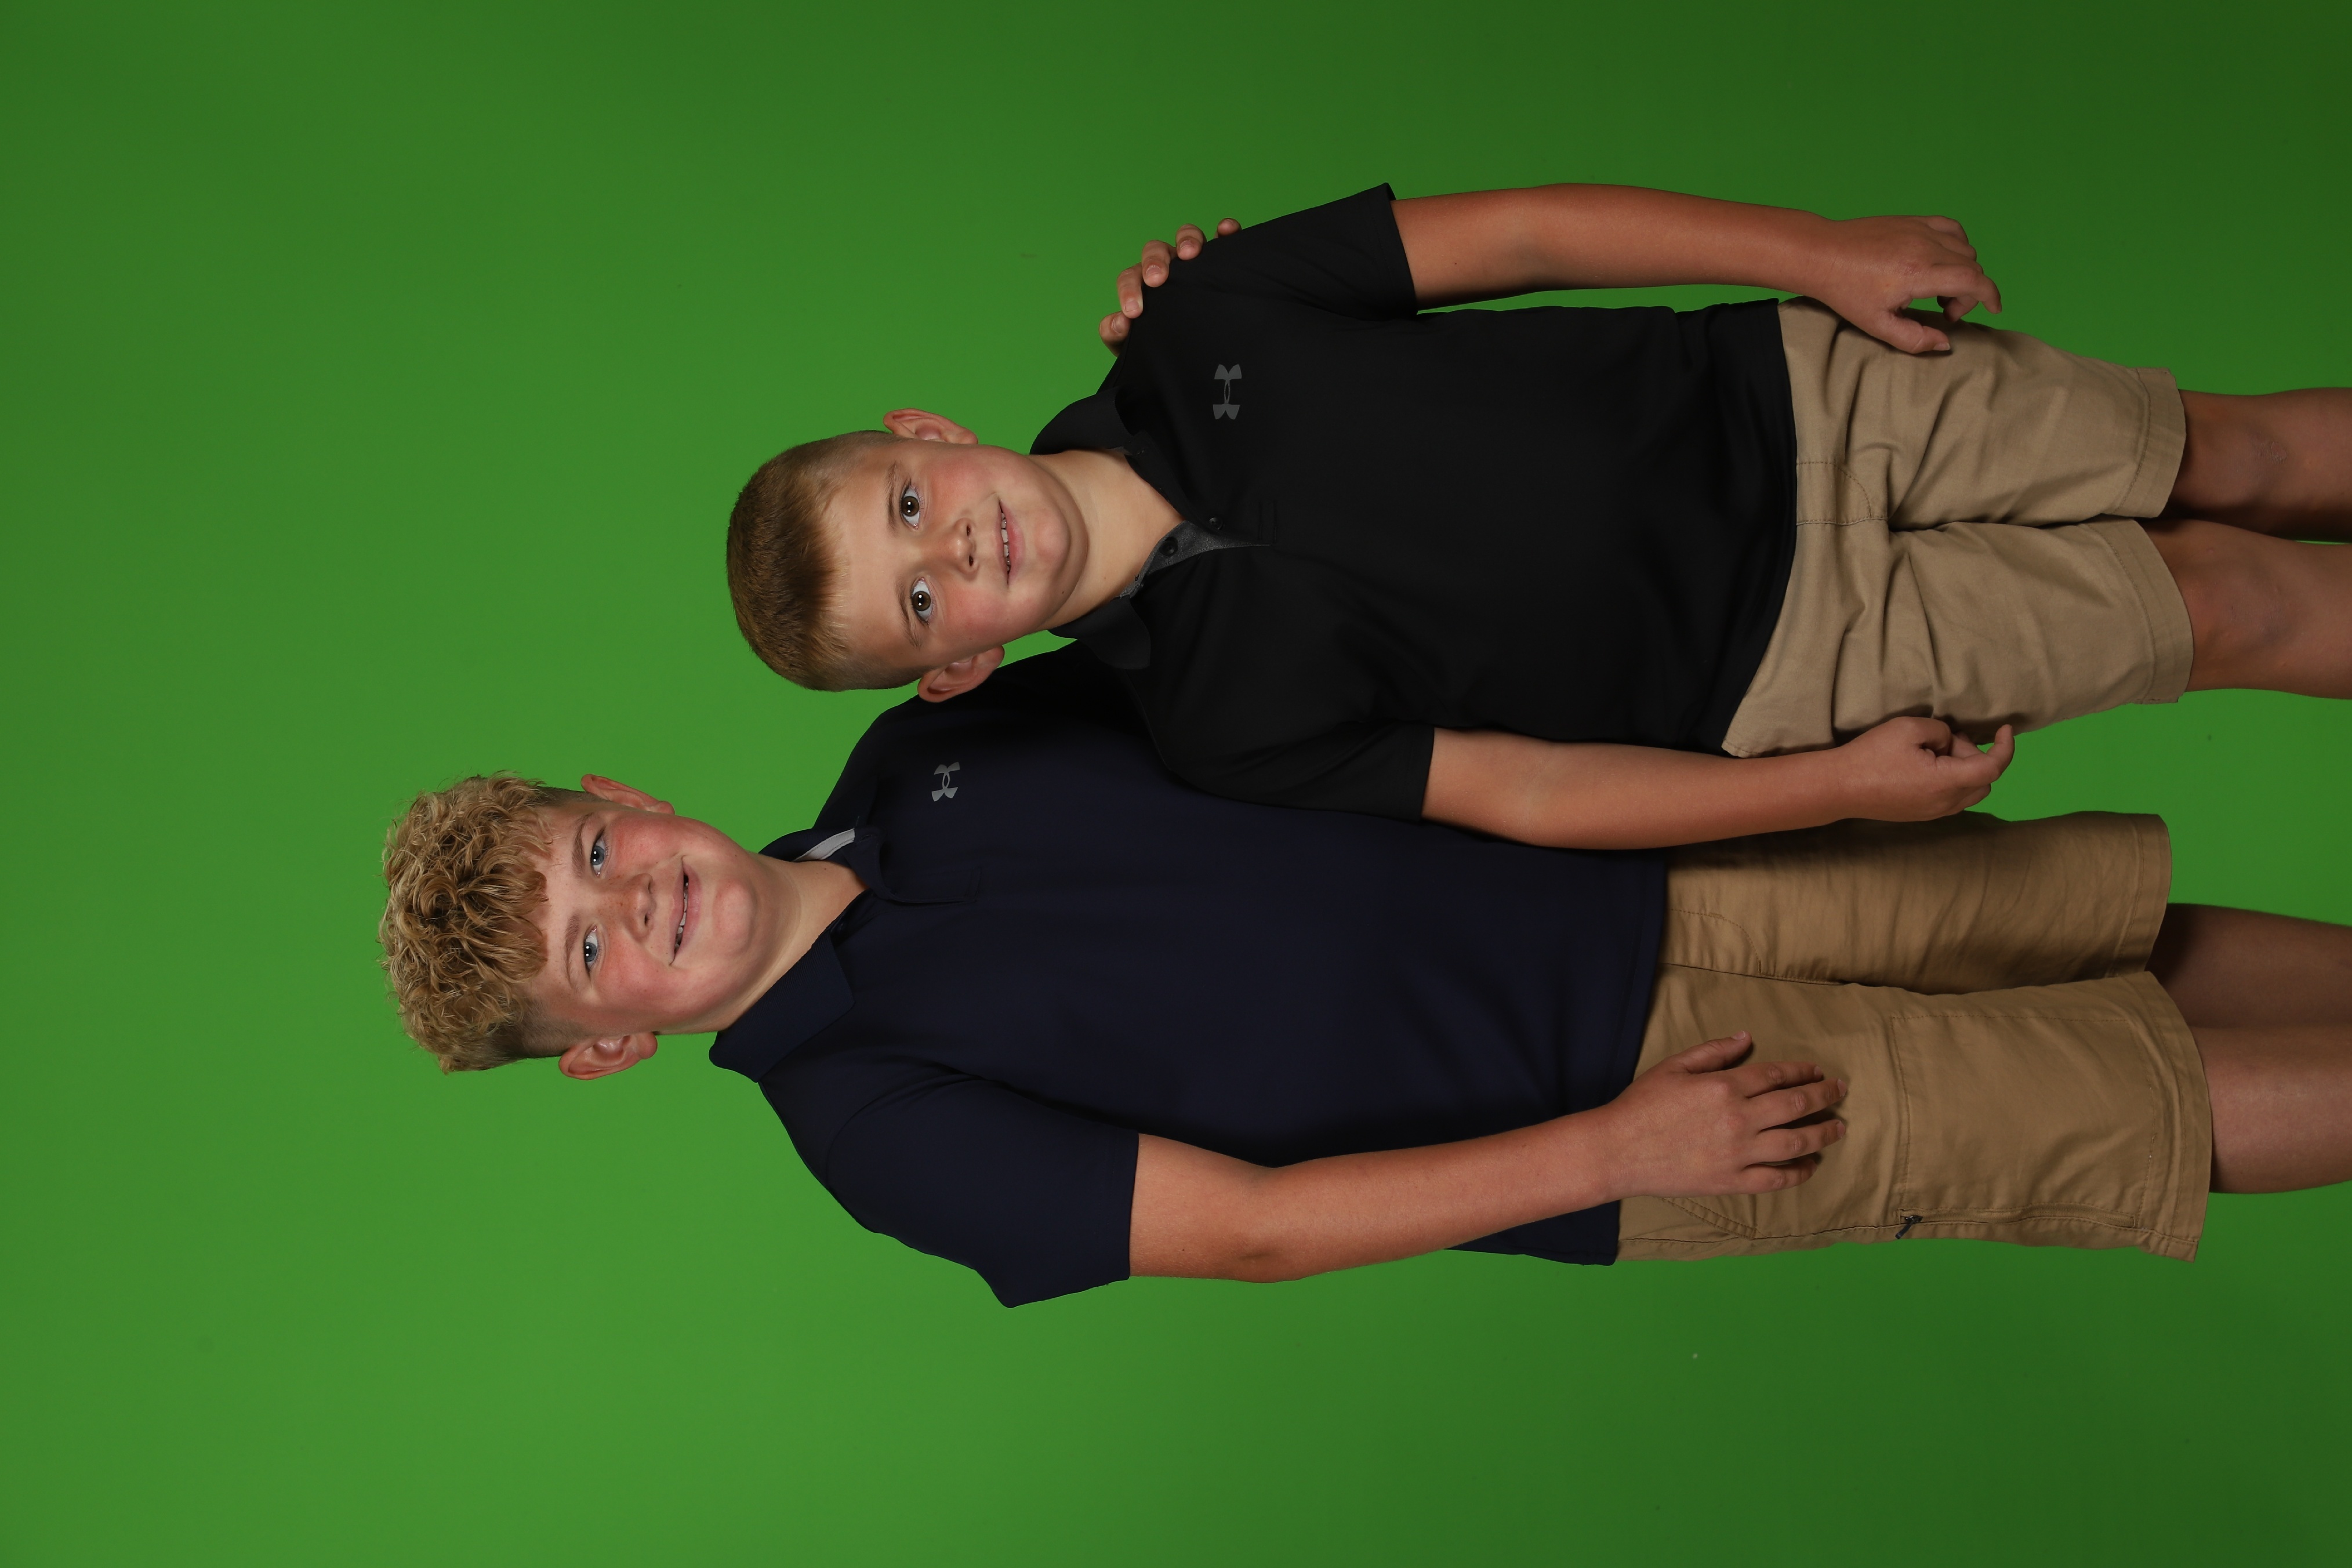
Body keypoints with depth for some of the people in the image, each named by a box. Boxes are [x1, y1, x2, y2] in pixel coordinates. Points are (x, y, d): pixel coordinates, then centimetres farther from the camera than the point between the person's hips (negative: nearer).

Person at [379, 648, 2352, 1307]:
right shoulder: (874, 1114, -13)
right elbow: (1250, 1223, -16)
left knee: (2130, 927, 5)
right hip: (1595, 1097, -5)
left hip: (1633, 886, 5)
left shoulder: (914, 751, 4)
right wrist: (1609, 1151, -17)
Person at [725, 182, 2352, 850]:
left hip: (1787, 389, 3)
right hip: (1786, 656, -3)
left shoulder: (1195, 330, -13)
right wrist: (1836, 784, -16)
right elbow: (1526, 791, -13)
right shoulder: (1218, 714, -19)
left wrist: (1821, 249, -7)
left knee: (2220, 455, 9)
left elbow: (1515, 234, -6)